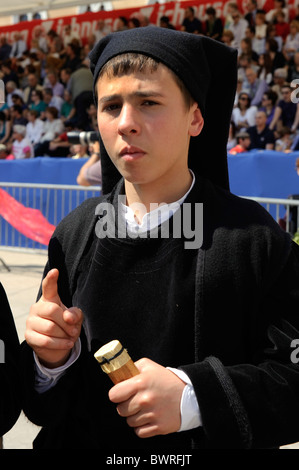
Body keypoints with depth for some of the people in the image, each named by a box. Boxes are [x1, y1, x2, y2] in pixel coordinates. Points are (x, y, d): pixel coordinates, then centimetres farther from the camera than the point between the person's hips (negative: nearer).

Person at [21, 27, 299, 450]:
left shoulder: (253, 237, -16)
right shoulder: (74, 234, -6)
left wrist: (194, 396, -27)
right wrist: (52, 361, -20)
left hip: (201, 441, -2)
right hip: (81, 441, 3)